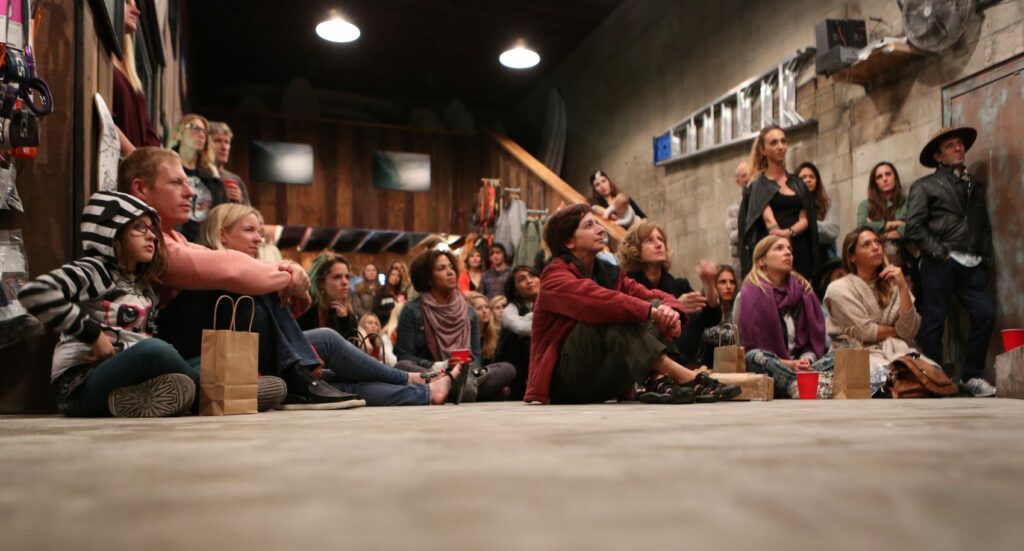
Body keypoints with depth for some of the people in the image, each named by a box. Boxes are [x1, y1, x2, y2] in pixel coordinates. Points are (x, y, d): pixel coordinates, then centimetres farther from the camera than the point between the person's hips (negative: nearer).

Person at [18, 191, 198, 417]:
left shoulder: (143, 287, 19)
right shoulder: (94, 270, -5)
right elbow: (34, 293, -21)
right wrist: (92, 332, -17)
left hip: (128, 378, 8)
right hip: (81, 385, -8)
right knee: (155, 349, -35)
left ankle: (137, 399, -21)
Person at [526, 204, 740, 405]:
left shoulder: (609, 273, 10)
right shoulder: (555, 277, -10)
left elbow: (654, 297, -3)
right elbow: (597, 299, -31)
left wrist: (671, 310, -26)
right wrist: (650, 311, -36)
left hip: (601, 384, 7)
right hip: (563, 379, -6)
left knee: (658, 306, -8)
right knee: (613, 315, -29)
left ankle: (656, 381, -30)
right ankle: (686, 378, -32)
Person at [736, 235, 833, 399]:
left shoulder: (803, 290, 12)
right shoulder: (749, 295, -1)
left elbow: (814, 337, 11)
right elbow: (750, 346, -5)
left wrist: (807, 360, -10)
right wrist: (784, 364, -17)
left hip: (800, 366, 4)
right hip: (766, 371, -4)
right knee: (756, 357, -35)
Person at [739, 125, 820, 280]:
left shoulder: (798, 184, 17)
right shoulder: (758, 184, 3)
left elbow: (805, 219, 5)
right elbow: (768, 219, -13)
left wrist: (789, 232, -18)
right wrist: (776, 232, -34)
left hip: (800, 252, 4)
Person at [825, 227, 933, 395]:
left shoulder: (891, 284, 11)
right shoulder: (839, 289, -3)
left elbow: (908, 332, -3)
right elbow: (866, 332, -11)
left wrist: (903, 288, -9)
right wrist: (897, 331, 4)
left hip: (896, 350, 5)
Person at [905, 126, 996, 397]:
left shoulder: (975, 185, 22)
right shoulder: (925, 185, 3)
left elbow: (985, 225, 19)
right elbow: (914, 226, -7)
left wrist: (985, 257, 8)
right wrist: (939, 252, -11)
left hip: (971, 264, 5)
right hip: (940, 263, -5)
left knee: (985, 314, -6)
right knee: (933, 322, -3)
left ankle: (971, 375, 9)